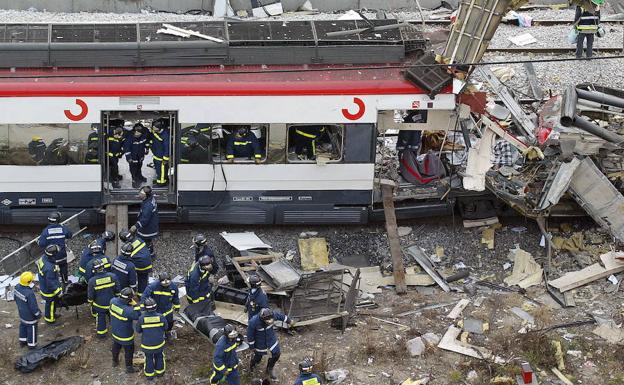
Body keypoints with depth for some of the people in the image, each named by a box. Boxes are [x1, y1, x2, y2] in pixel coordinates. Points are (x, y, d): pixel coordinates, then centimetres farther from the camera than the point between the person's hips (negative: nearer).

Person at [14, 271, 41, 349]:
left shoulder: (17, 287, -16)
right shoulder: (29, 293, -40)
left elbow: (15, 297, 4)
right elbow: (33, 306, -28)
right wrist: (38, 315, -10)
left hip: (22, 313, 7)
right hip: (30, 316, -7)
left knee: (23, 326, 28)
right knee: (31, 329, 16)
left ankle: (22, 341, 47)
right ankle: (31, 344, 34)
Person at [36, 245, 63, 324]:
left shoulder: (43, 257, -15)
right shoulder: (49, 268, -42)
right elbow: (51, 283, -31)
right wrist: (57, 291, -16)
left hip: (43, 286, 8)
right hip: (49, 290, -8)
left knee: (50, 303, 32)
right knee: (50, 303, 18)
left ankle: (52, 314, 56)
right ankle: (49, 319, 42)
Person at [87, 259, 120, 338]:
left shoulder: (92, 281, -23)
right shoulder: (112, 276, -19)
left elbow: (90, 296, -11)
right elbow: (117, 290, -7)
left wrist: (91, 303, 7)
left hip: (99, 305, -1)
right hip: (112, 303, 1)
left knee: (100, 318, 20)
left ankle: (101, 333, 36)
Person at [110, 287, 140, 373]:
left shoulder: (113, 301, -22)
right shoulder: (128, 310, -39)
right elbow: (138, 316, -24)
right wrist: (134, 304, -28)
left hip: (115, 332, 6)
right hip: (125, 336, -6)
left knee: (116, 347, 32)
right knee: (129, 351, 19)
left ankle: (115, 361, 55)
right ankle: (129, 367, 36)